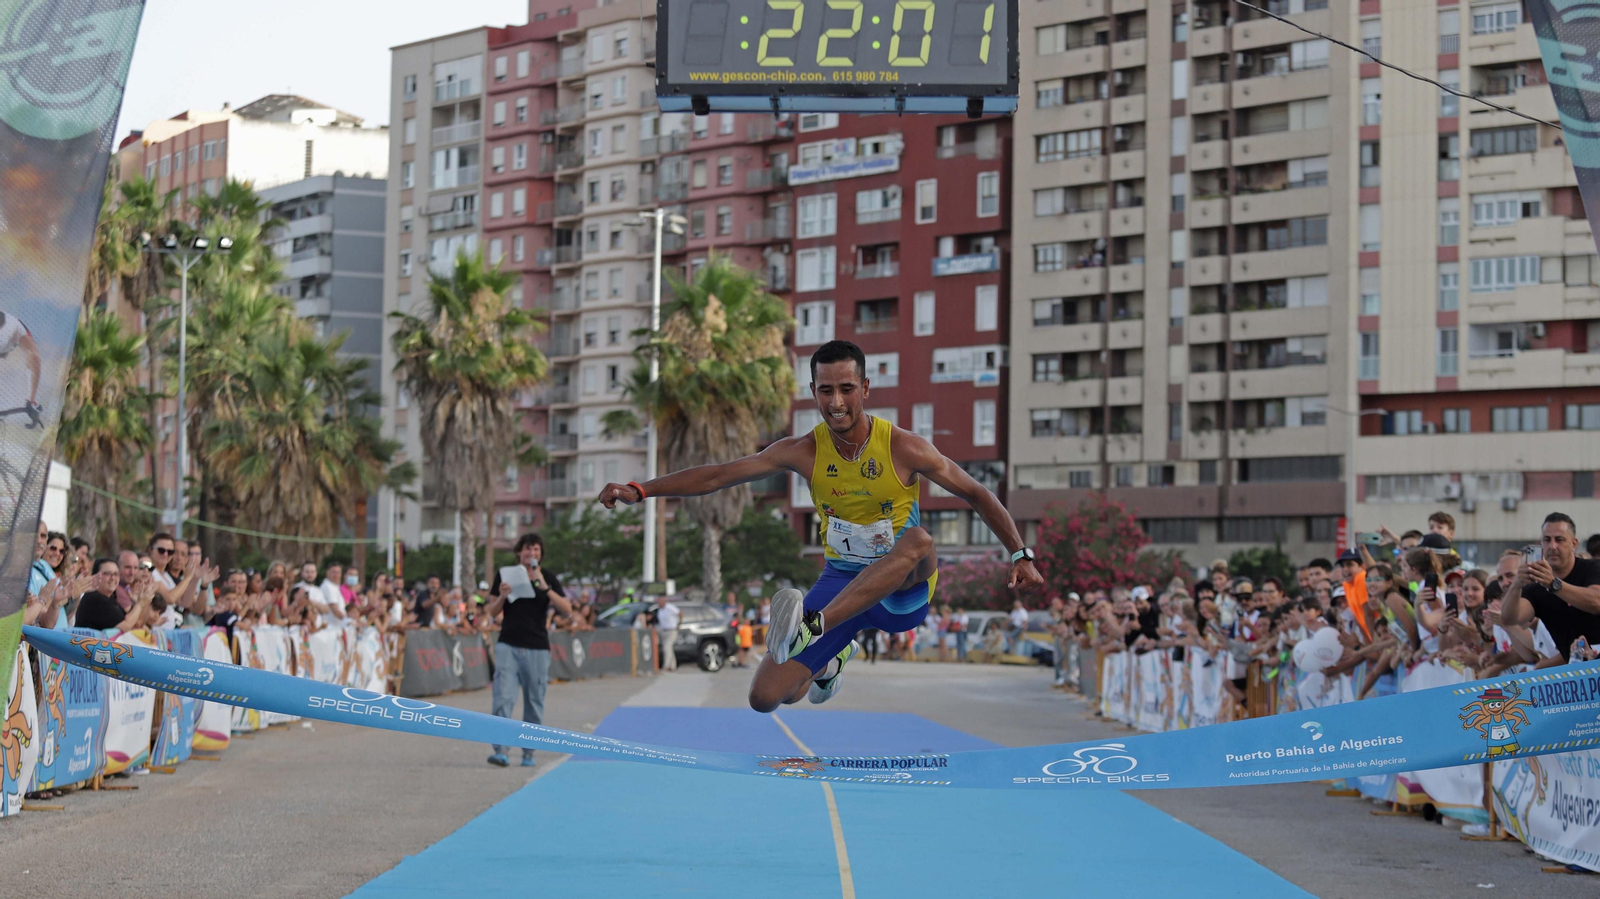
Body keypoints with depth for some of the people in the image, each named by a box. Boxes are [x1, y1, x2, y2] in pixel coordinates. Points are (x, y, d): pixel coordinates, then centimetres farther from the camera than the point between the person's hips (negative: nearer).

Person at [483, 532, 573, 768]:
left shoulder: (548, 577, 4)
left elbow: (567, 609, -8)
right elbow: (491, 612, 9)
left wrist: (545, 587, -19)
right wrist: (502, 596, -12)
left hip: (537, 649, 0)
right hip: (508, 645, 0)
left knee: (534, 704, 3)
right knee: (503, 698, -12)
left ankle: (528, 753, 13)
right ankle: (501, 751, -14)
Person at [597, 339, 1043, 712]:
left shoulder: (905, 448, -13)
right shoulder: (803, 452, -6)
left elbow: (977, 495, -2)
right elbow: (718, 475, -7)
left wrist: (1020, 554, -8)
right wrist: (639, 490, -16)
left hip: (903, 592, -3)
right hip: (841, 581, 3)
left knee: (919, 541, -38)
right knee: (765, 699, -5)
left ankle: (813, 628, -48)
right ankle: (831, 655, 31)